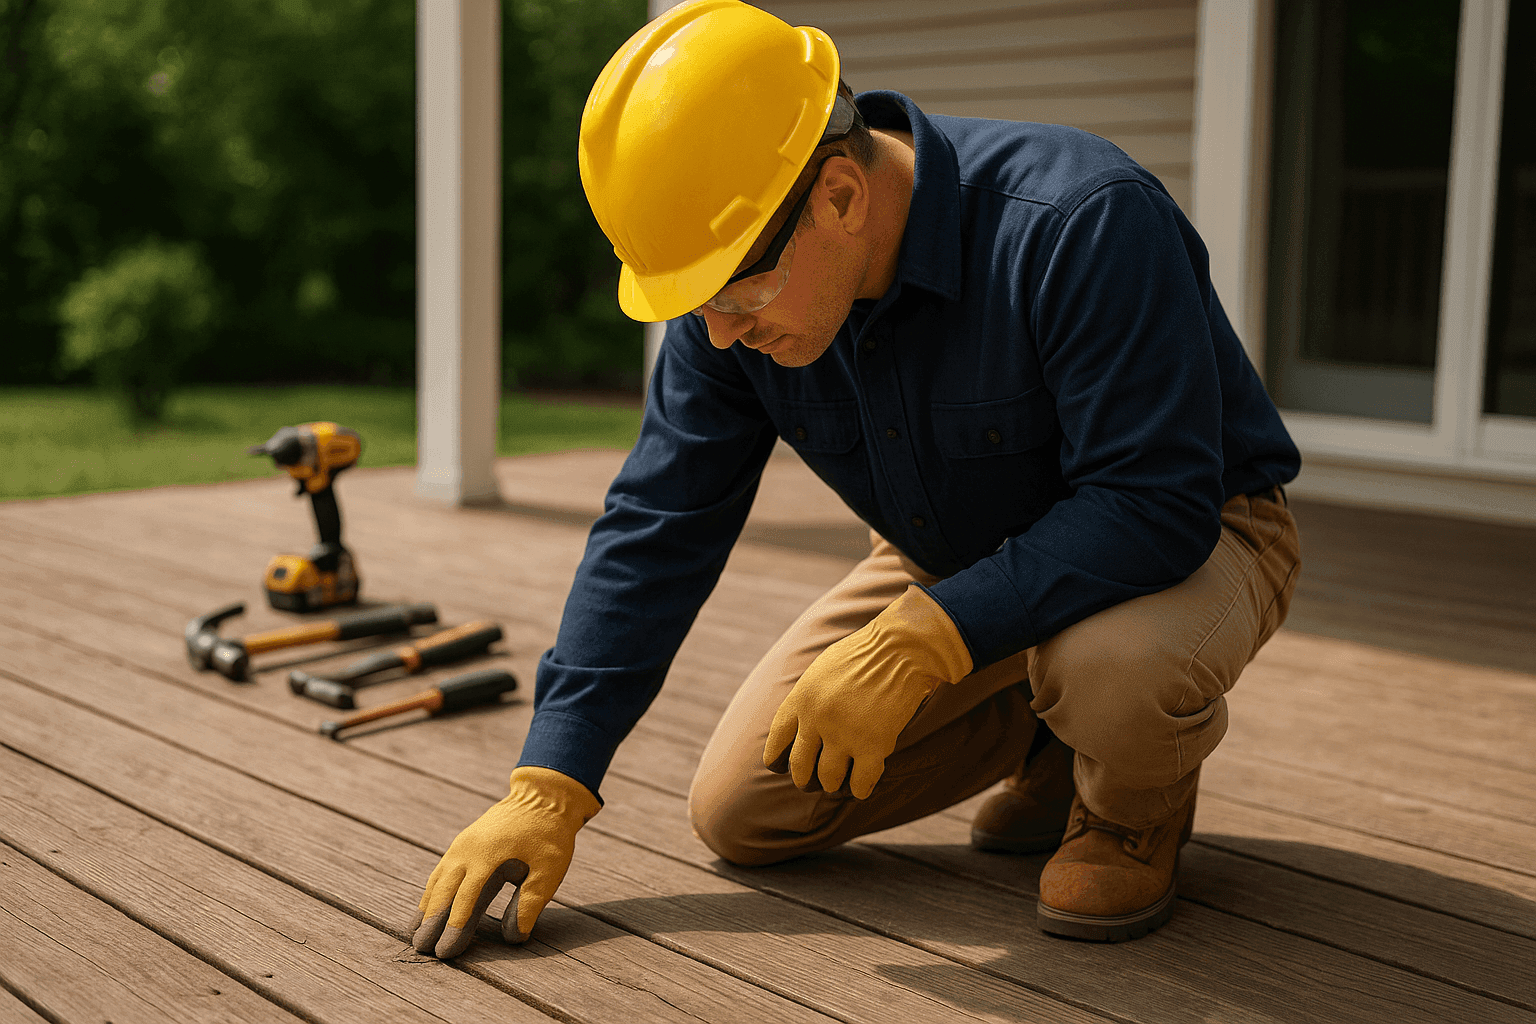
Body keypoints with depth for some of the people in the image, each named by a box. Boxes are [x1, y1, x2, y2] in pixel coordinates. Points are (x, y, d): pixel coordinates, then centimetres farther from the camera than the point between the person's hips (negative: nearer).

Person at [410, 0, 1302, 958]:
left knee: (1114, 665, -42)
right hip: (954, 557, 6)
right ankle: (1047, 732, 18)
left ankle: (1136, 799, -2)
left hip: (1192, 534, -5)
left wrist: (913, 642, -41)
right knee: (741, 811, 0)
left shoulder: (1081, 223, -35)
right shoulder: (735, 312, -15)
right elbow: (655, 532, -10)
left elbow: (1155, 505, -36)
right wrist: (549, 787, -14)